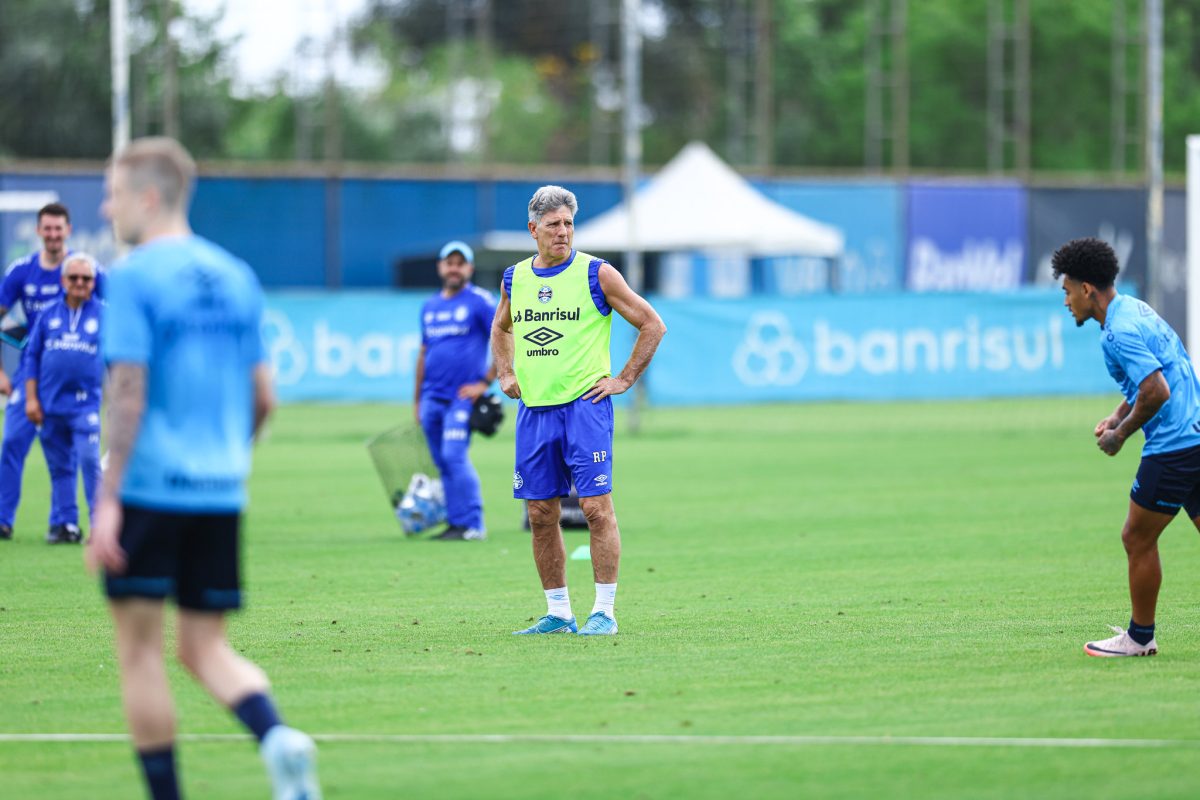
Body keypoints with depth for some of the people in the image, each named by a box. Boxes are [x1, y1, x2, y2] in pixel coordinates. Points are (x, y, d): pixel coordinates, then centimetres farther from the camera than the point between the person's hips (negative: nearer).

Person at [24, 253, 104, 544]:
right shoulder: (49, 316, 9)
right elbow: (32, 357, 11)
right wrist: (31, 398, 5)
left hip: (87, 404, -3)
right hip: (51, 405, 3)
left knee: (89, 460, -14)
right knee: (59, 466, 7)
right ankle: (64, 523, 14)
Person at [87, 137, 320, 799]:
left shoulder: (134, 278, -8)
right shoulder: (236, 277, 12)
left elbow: (129, 395, -15)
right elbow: (262, 397, 14)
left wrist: (107, 501, -16)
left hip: (150, 489, -6)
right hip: (220, 495, 6)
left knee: (139, 649, 5)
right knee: (205, 646, 10)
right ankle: (277, 738, -17)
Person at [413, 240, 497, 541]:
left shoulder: (480, 301, -2)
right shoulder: (430, 307, 16)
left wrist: (485, 383, -10)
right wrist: (417, 400, 19)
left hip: (463, 396, -6)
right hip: (432, 399, 6)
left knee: (454, 456, -17)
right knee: (443, 463, 6)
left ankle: (473, 525, -15)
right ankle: (456, 522, 12)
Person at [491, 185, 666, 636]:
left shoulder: (596, 274, -4)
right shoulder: (514, 278, 10)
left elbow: (653, 325, 1)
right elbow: (501, 329, 31)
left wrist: (624, 379, -3)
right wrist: (505, 375, 16)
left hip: (585, 405, -5)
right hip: (534, 409, 5)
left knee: (597, 508, -9)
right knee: (541, 515, 5)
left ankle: (604, 611, -4)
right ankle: (558, 613, 13)